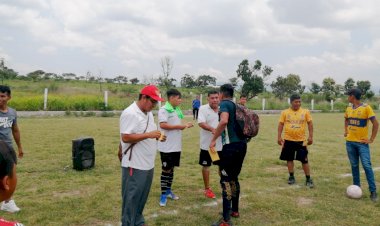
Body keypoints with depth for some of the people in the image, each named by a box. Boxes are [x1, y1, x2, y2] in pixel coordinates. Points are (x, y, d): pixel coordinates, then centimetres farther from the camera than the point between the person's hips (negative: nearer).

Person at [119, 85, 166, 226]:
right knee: (131, 198, 3)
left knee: (142, 197, 19)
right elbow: (125, 137, -24)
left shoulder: (148, 113, 12)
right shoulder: (130, 113, -18)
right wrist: (148, 135, -26)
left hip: (148, 164, 9)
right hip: (134, 165, -9)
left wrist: (157, 136, 6)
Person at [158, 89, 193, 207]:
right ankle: (163, 194, 10)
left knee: (171, 168, 15)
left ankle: (168, 191, 28)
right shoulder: (164, 110, -14)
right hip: (167, 146, -8)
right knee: (166, 169, 0)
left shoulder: (177, 110, 12)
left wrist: (185, 125, 1)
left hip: (176, 145, 8)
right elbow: (163, 125, -24)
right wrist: (179, 126, -20)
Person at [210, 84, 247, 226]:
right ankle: (235, 210, 32)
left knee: (225, 180, -3)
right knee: (234, 178, 20)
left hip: (231, 146, -8)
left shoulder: (224, 104, -8)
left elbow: (224, 121, -27)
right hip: (242, 144, 8)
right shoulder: (236, 105, 17)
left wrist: (213, 139, -20)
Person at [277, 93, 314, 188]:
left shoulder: (305, 112, 0)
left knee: (304, 160, 2)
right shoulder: (285, 112, 0)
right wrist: (279, 136, -4)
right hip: (288, 140, 1)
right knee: (289, 159, 10)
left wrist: (310, 136, -5)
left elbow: (310, 124, 2)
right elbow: (281, 124, 2)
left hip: (301, 140, -1)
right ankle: (291, 177, 25)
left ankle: (308, 179, 13)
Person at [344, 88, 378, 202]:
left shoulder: (366, 108, -12)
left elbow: (376, 123, -10)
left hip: (362, 143, -5)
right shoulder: (348, 109, 6)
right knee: (354, 166, 11)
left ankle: (373, 191, -1)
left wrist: (371, 139, -10)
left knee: (367, 166, -8)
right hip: (350, 142, 5)